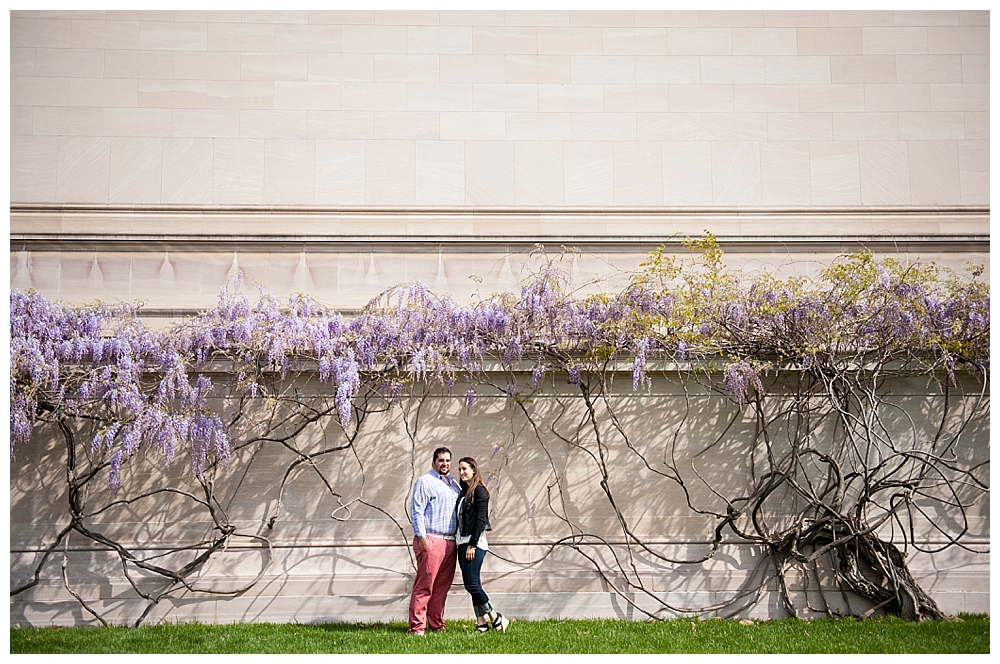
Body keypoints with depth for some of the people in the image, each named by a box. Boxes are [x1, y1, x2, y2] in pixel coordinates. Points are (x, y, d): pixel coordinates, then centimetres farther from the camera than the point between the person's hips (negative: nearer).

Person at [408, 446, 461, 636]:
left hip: (450, 542, 7)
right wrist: (422, 537, -15)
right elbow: (416, 510, -8)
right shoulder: (425, 481, -2)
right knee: (424, 586, -8)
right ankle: (417, 627, -5)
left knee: (442, 586, 8)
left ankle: (437, 625, 14)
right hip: (431, 541, -7)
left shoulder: (454, 485, 20)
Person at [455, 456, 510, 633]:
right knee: (473, 585, 7)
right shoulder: (463, 492, 18)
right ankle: (481, 624, 10)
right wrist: (462, 545, 11)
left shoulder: (479, 490, -8)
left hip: (475, 543, -9)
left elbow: (480, 519, -14)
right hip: (463, 542, 9)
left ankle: (495, 617, 3)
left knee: (471, 584, -10)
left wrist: (472, 545, -18)